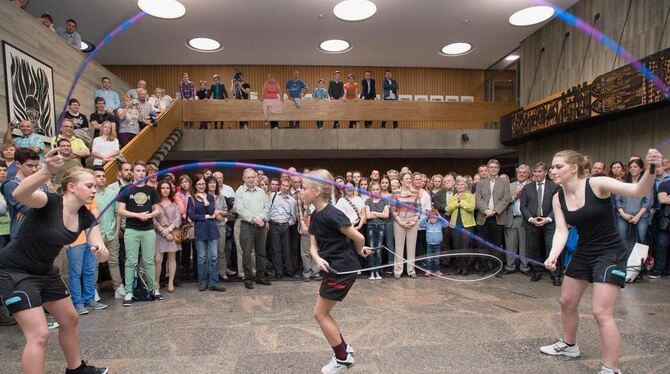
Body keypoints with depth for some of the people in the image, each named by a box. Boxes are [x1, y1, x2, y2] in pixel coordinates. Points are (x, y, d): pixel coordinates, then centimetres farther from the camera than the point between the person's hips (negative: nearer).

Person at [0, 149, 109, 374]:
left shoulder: (86, 217, -5)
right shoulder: (49, 202, -24)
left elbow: (103, 255, -7)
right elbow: (19, 195, -48)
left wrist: (100, 251, -31)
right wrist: (47, 171, -64)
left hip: (45, 271, 8)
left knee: (70, 320, 18)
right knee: (39, 335, -12)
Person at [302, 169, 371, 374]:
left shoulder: (331, 214, -22)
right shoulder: (314, 216, 7)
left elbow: (359, 238, -18)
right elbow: (313, 245, 7)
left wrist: (359, 252, 1)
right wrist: (318, 258, -12)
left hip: (343, 269, -9)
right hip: (333, 268, 9)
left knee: (320, 313, 2)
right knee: (323, 313, 16)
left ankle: (343, 358, 18)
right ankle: (343, 348, 33)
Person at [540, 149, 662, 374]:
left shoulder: (597, 184, -19)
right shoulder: (558, 198, -4)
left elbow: (638, 190, -28)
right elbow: (561, 230, -10)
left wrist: (651, 171, -48)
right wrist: (553, 256, -27)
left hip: (610, 253, -6)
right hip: (583, 253, 7)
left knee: (601, 312, -12)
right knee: (567, 302, 16)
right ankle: (569, 345, 40)